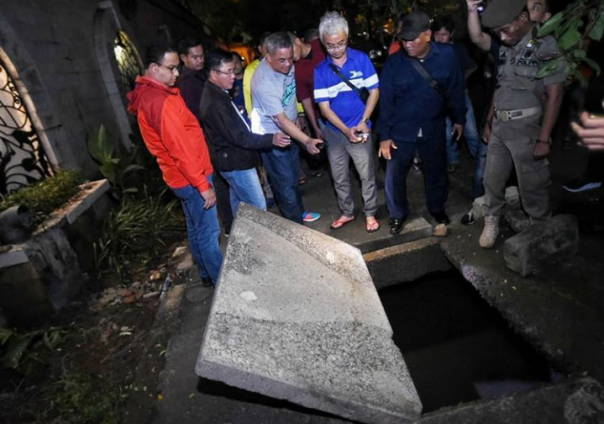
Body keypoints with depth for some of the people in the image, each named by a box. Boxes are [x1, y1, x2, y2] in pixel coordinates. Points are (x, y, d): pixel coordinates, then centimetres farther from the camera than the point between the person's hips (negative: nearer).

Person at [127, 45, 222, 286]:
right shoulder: (158, 100, -22)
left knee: (196, 229, 19)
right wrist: (203, 185, -21)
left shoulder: (148, 95, 11)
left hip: (183, 176, 10)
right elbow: (179, 148, -25)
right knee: (209, 232, 0)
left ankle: (207, 274, 34)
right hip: (190, 178, -10)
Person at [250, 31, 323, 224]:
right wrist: (307, 141, -40)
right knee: (285, 182, 1)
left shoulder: (286, 63, -10)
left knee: (294, 175, 21)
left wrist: (297, 116, 15)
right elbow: (281, 120, -32)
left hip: (288, 130, 8)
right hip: (271, 136, -8)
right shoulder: (263, 83, -33)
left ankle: (299, 212, 40)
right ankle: (296, 223, 17)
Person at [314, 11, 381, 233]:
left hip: (359, 129, -2)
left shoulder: (361, 59, -7)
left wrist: (363, 122, -13)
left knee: (367, 175, 7)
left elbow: (374, 91, -3)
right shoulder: (320, 70, -6)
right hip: (334, 132, 2)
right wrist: (346, 130, -18)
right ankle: (347, 212, 32)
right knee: (339, 178, 13)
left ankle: (370, 214, 25)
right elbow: (324, 106, -7)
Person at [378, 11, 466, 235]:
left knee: (437, 173, 16)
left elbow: (456, 88, 2)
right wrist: (384, 135, -9)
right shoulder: (394, 62, -11)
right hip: (400, 131, -1)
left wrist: (459, 118, 8)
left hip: (433, 129, 1)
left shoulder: (446, 55, -9)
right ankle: (398, 214, 28)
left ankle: (437, 208, 43)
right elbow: (386, 100, -8)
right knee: (394, 176, 4)